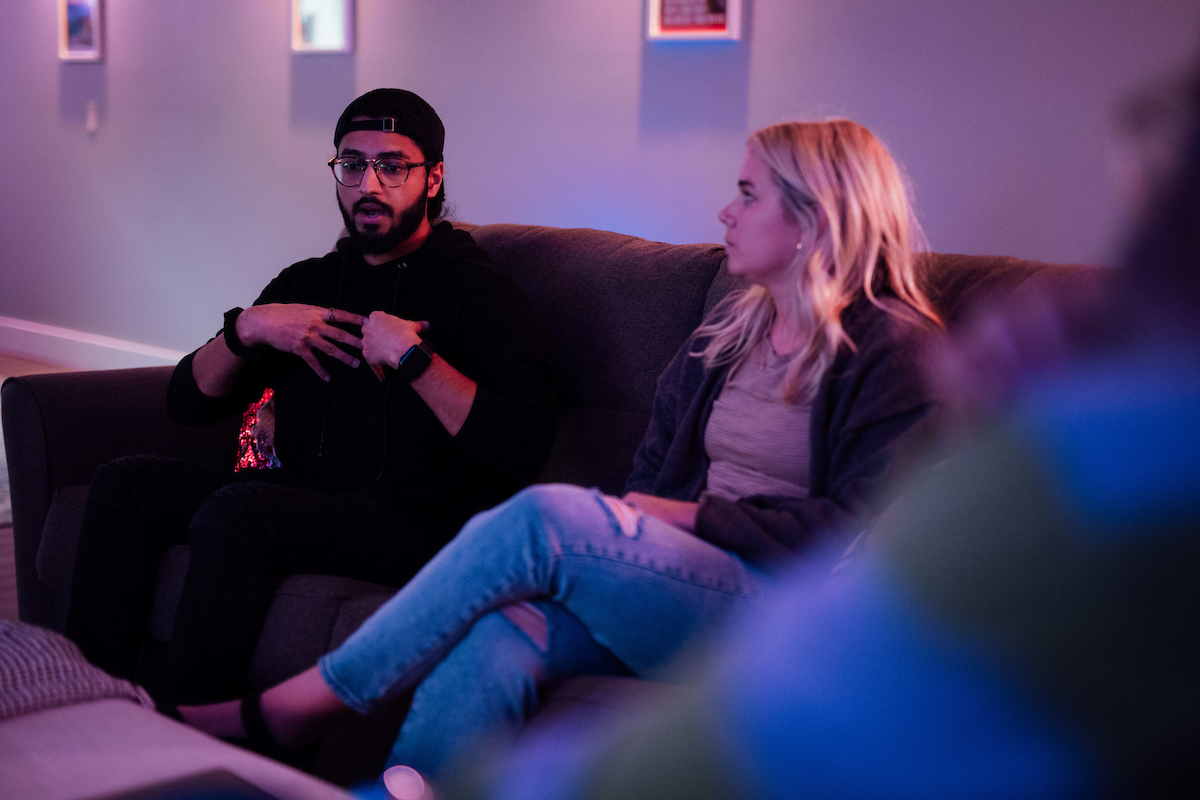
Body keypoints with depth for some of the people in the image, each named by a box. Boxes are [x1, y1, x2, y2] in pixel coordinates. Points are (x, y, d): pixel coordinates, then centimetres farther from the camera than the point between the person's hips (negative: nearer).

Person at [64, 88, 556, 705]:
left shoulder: (480, 292, -3)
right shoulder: (308, 281, 18)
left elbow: (525, 447, -19)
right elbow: (189, 403, 15)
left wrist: (412, 356, -20)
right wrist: (247, 329, -4)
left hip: (422, 523, -7)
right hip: (303, 495, 7)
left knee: (235, 512, -30)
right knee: (127, 484, -9)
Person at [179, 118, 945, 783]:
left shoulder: (894, 349, -1)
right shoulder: (728, 333, 20)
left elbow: (857, 526, -10)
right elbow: (650, 477, 16)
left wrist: (695, 516, -11)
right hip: (681, 586, 6)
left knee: (545, 516, -27)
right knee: (496, 641, -27)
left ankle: (297, 706, -16)